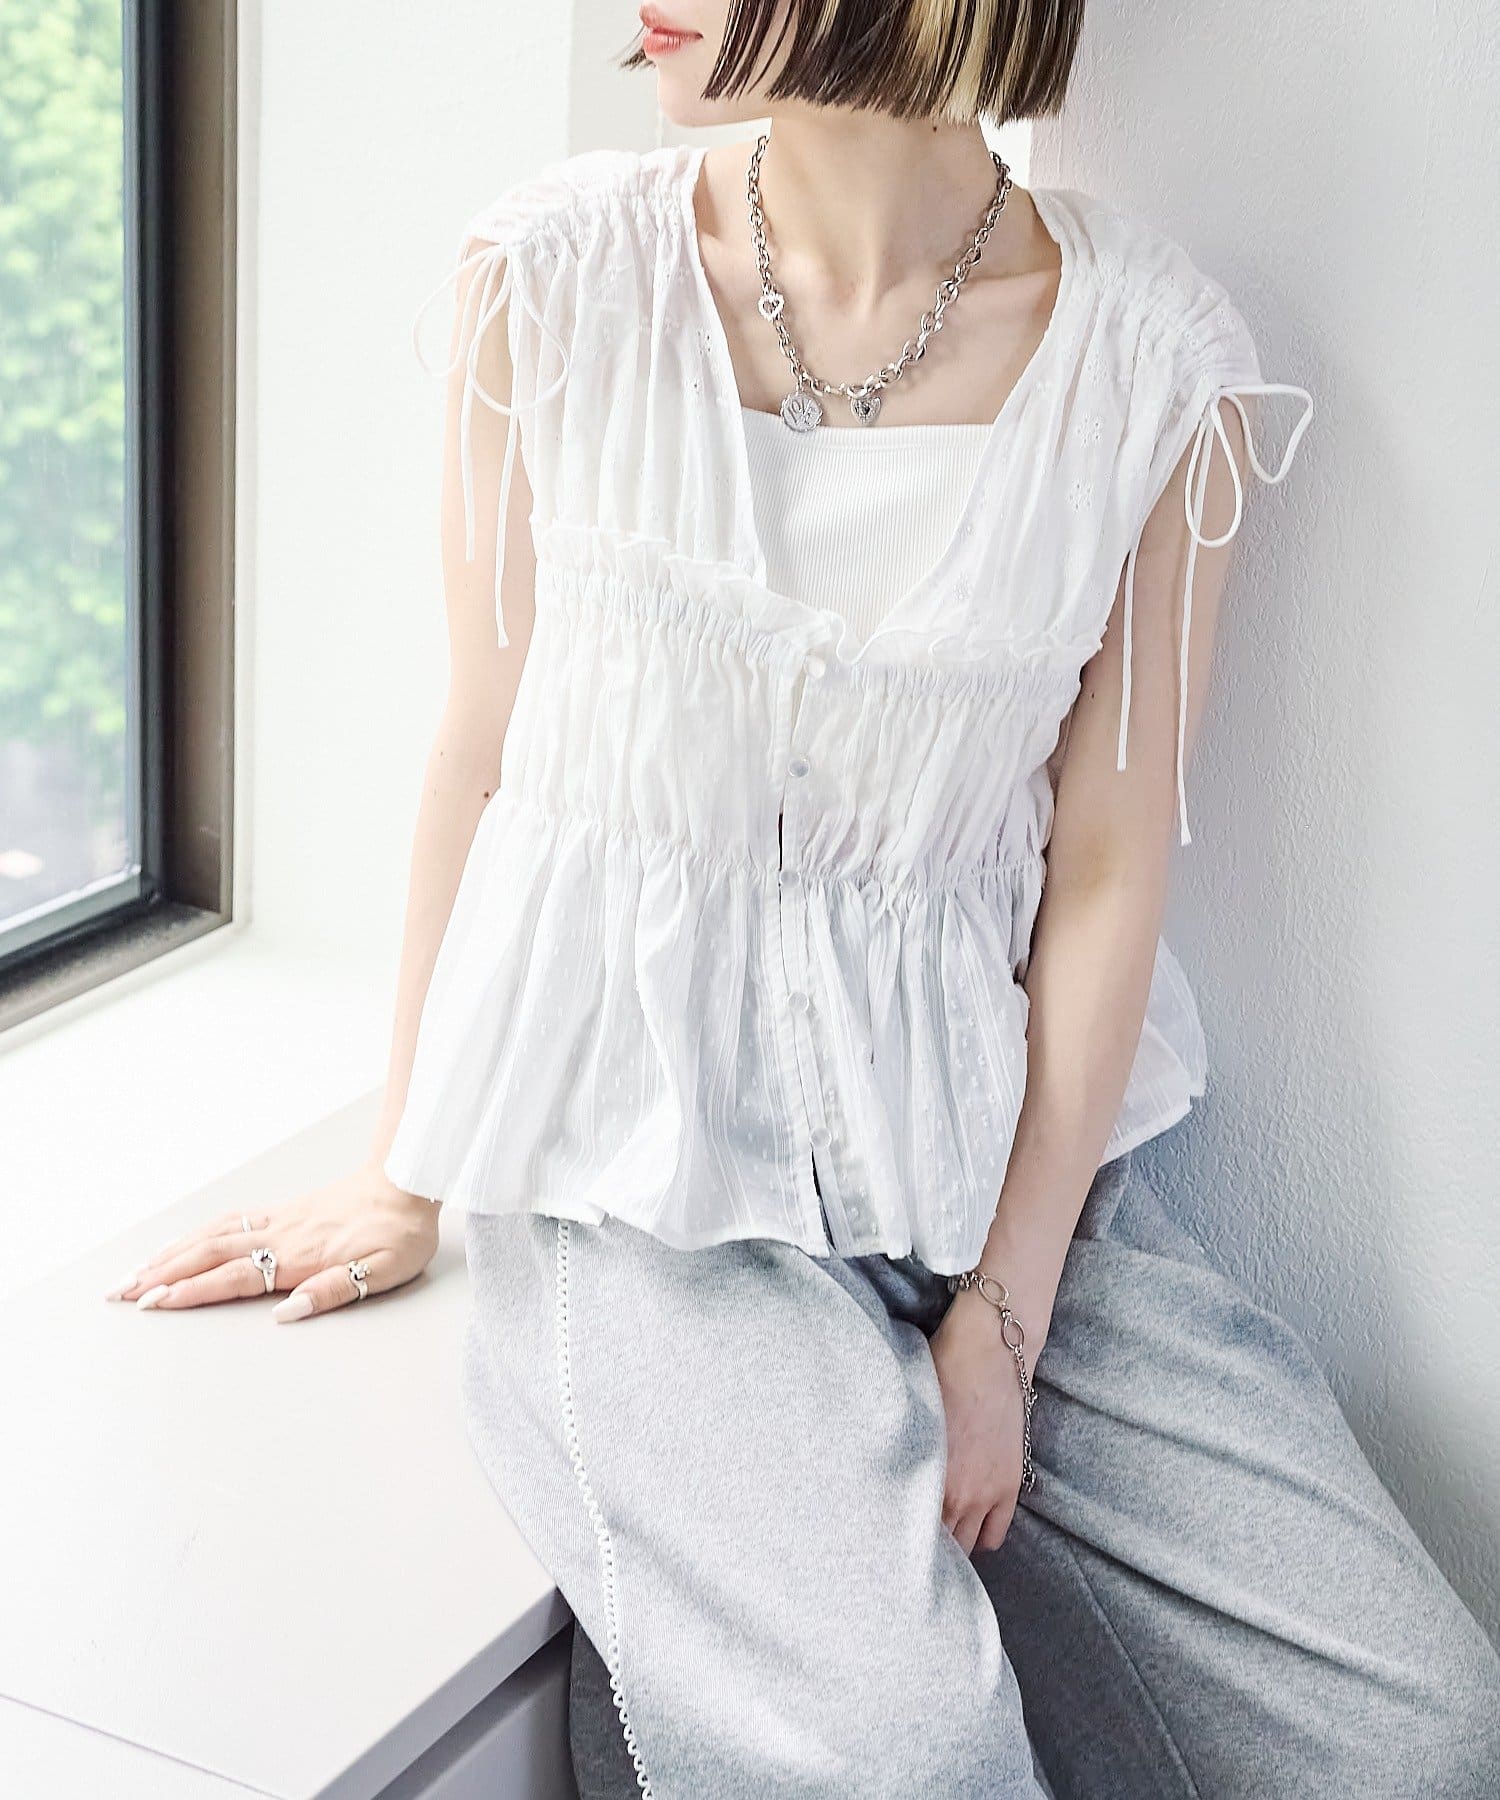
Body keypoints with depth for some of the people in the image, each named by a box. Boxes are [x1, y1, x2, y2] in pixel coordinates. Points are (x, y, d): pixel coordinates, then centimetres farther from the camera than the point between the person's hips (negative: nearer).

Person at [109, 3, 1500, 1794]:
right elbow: (480, 749, 3)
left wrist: (1001, 1325, -6)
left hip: (982, 1133, 2)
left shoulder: (1156, 355, -6)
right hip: (639, 1135, -2)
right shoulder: (550, 272, -5)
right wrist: (400, 1181, 9)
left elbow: (1107, 860, -3)